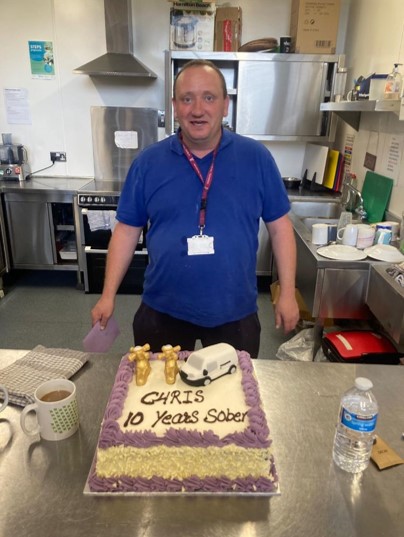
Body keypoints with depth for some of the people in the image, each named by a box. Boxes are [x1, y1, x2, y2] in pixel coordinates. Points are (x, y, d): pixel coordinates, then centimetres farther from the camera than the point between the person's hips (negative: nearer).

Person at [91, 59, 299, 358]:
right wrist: (108, 296, -1)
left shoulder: (256, 158, -5)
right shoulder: (148, 162, -4)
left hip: (235, 313, 0)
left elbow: (279, 226, -1)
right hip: (163, 312, 1)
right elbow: (127, 231, 1)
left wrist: (287, 293, -2)